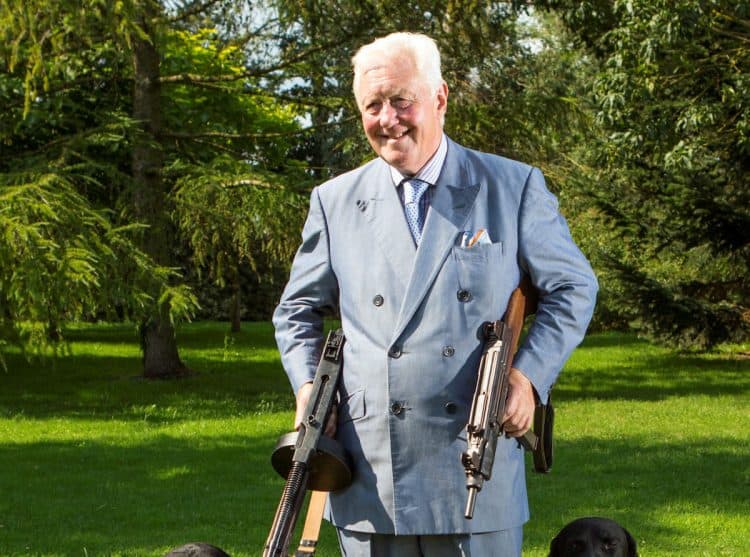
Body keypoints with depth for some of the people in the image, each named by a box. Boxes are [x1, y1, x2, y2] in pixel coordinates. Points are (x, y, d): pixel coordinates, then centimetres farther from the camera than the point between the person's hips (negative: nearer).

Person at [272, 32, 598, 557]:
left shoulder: (514, 187, 4)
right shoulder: (335, 202, 10)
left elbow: (573, 288, 9)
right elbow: (297, 310, 20)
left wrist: (530, 375, -6)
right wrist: (307, 384, 2)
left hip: (476, 471, -2)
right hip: (369, 475, 2)